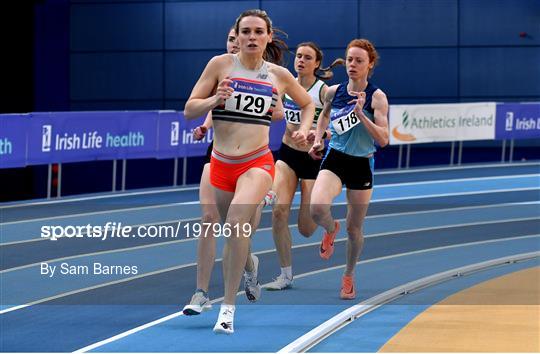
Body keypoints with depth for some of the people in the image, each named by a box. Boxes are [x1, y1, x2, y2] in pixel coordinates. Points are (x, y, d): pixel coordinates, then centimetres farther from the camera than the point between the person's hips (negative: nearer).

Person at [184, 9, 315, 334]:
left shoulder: (279, 75, 3)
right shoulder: (221, 64, 0)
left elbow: (307, 103, 23)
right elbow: (189, 110, -1)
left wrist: (304, 129, 4)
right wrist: (215, 99, -20)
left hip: (257, 163, -2)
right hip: (221, 164, 2)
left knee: (237, 221, -26)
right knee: (234, 232, 14)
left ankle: (228, 308, -23)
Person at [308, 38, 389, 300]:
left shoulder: (377, 97, -11)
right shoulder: (334, 91, 0)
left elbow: (383, 140, -18)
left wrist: (360, 113, -28)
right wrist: (318, 139, 9)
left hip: (362, 165, -1)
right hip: (334, 160, 1)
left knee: (354, 229, 8)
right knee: (317, 209, -26)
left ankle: (349, 276, 33)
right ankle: (331, 230, 11)